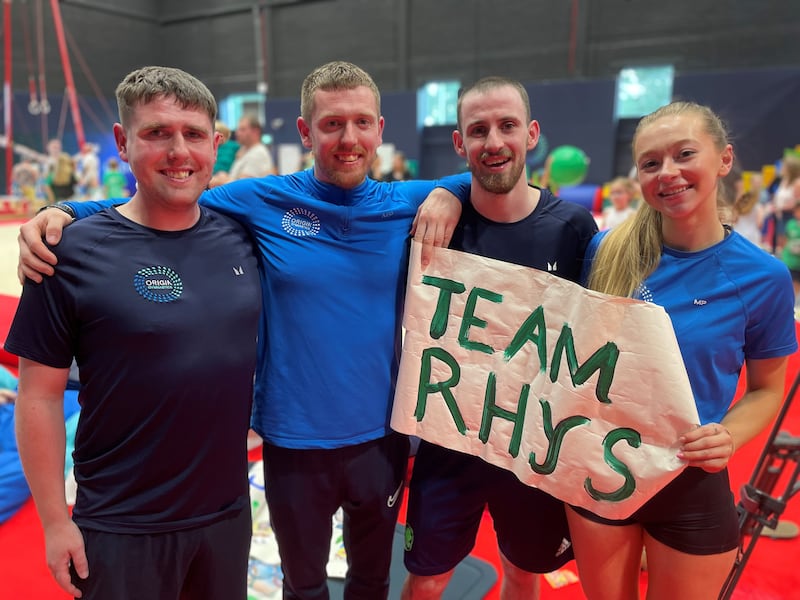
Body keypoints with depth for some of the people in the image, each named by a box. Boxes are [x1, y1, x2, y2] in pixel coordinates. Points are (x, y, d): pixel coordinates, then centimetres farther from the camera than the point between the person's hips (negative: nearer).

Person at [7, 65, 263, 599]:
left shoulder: (239, 237, -3)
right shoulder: (74, 253, -14)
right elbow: (39, 396, -10)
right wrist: (55, 520, -7)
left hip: (229, 510, 4)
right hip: (122, 529, -3)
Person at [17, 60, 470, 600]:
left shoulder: (408, 205, -6)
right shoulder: (262, 201, -10)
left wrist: (450, 192, -13)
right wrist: (63, 213, -12)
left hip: (382, 437, 2)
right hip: (293, 442, -1)